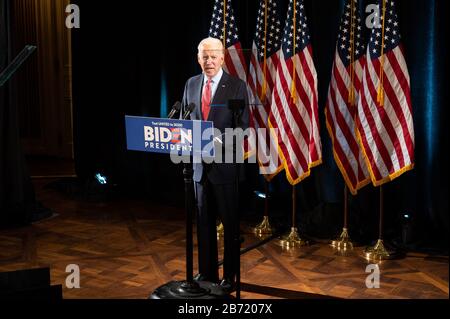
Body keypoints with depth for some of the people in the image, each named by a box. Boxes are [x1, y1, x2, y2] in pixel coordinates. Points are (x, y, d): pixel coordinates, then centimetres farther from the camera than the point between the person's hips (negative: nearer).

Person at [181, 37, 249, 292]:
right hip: (199, 163, 5)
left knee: (230, 222, 5)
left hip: (226, 164, -4)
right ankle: (207, 272, 24)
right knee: (204, 221, 12)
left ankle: (230, 276, 17)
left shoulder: (237, 86, -5)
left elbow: (242, 126, -10)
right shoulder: (191, 84, 10)